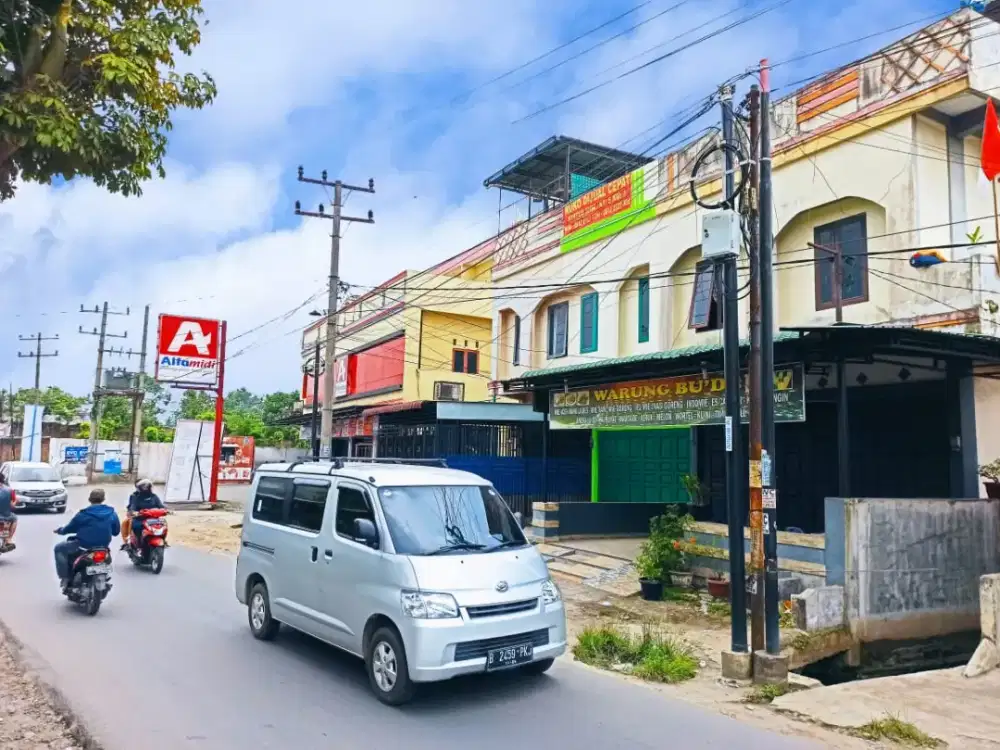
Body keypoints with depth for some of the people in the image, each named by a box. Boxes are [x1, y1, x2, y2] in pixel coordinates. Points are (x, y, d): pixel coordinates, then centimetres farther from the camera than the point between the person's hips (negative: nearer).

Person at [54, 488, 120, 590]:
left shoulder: (84, 514, -11)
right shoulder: (112, 513, -1)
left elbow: (70, 528, 1)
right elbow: (116, 531, 8)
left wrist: (60, 530, 23)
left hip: (84, 545, -5)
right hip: (103, 546, 5)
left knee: (59, 548, 15)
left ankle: (65, 578, 5)